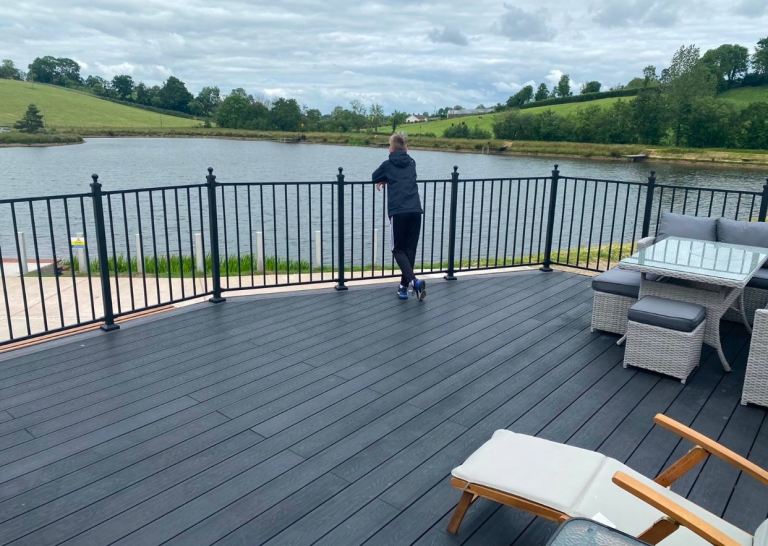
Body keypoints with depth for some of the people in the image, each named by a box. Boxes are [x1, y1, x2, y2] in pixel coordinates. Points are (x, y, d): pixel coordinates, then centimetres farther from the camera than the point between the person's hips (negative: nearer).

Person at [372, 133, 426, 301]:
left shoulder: (387, 165, 10)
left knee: (398, 249, 6)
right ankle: (404, 285, 11)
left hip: (398, 212, -3)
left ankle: (414, 281, -15)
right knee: (410, 249, 11)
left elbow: (374, 177, 28)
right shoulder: (412, 163, 20)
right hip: (415, 211, 3)